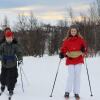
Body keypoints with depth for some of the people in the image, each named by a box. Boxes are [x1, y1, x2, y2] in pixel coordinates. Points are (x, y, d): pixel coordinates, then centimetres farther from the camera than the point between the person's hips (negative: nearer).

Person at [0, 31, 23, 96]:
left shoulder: (15, 45, -8)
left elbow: (19, 53, -10)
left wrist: (20, 59, -23)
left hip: (12, 65, -2)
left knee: (12, 78, 0)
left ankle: (11, 89, 21)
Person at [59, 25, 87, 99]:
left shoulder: (81, 39, 3)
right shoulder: (66, 40, 3)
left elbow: (85, 48, 5)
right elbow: (63, 49, 5)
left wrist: (83, 51, -17)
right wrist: (62, 54, -15)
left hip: (79, 60, 1)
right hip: (70, 60, -1)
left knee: (77, 76, 0)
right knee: (71, 75, -11)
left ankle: (76, 93, 9)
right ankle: (67, 92, 2)